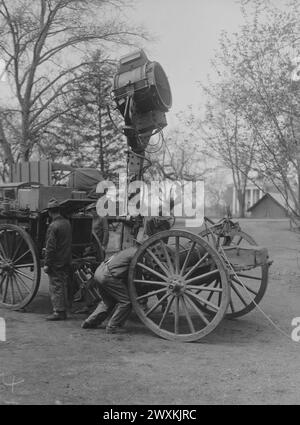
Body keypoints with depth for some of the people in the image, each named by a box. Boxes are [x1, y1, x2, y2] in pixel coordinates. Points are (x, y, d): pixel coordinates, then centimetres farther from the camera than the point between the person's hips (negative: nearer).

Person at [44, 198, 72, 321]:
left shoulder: (53, 226, -17)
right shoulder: (67, 223, 7)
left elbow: (50, 247, -18)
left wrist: (47, 264, -13)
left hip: (56, 262, -8)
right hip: (66, 261, 8)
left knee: (55, 287, -1)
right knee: (63, 286, 13)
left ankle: (58, 312, 2)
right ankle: (63, 310, 20)